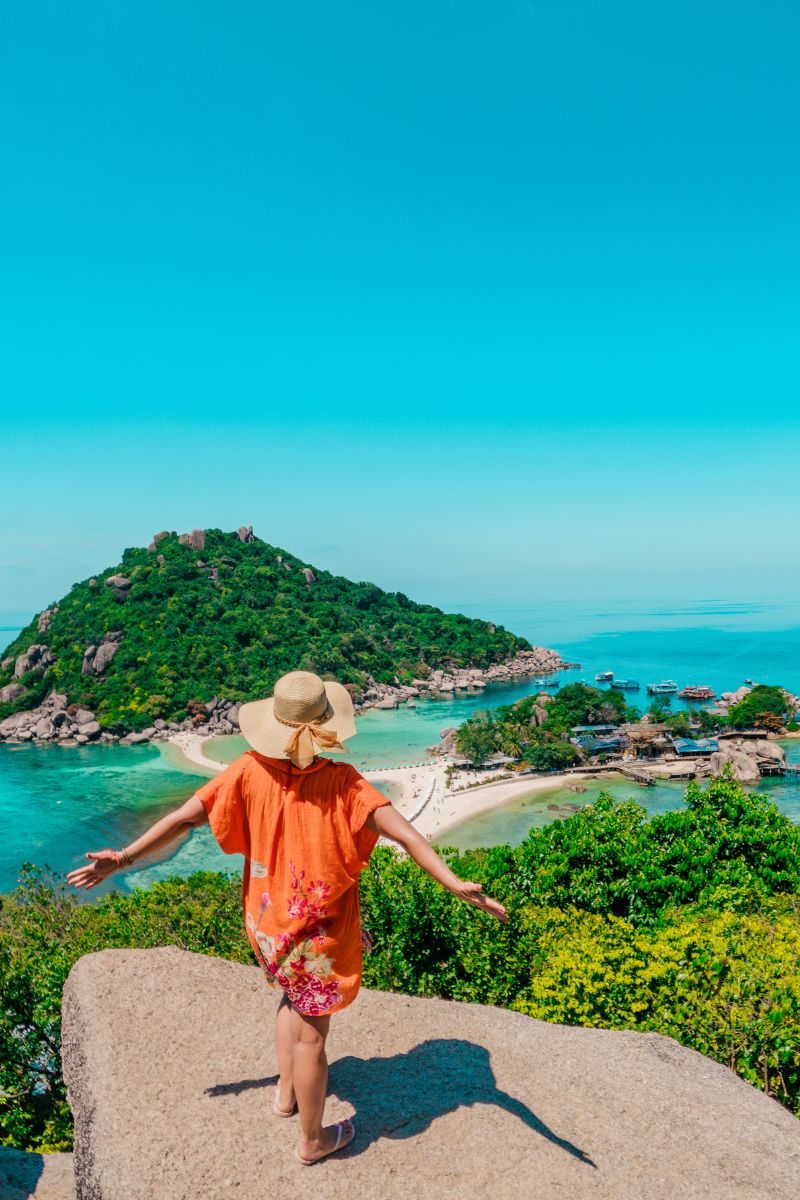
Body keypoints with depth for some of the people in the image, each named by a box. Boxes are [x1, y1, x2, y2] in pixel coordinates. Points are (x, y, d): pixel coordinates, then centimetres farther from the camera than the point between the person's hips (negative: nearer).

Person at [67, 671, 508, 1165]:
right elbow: (405, 833, -32)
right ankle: (313, 1140, 35)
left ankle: (287, 1091, 50)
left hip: (268, 924, 4)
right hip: (321, 931, -4)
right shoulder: (342, 781, -24)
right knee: (311, 1034, 14)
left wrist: (123, 859, 1)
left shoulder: (250, 772, -15)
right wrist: (456, 884, -32)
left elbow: (183, 818, -10)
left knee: (294, 998, 33)